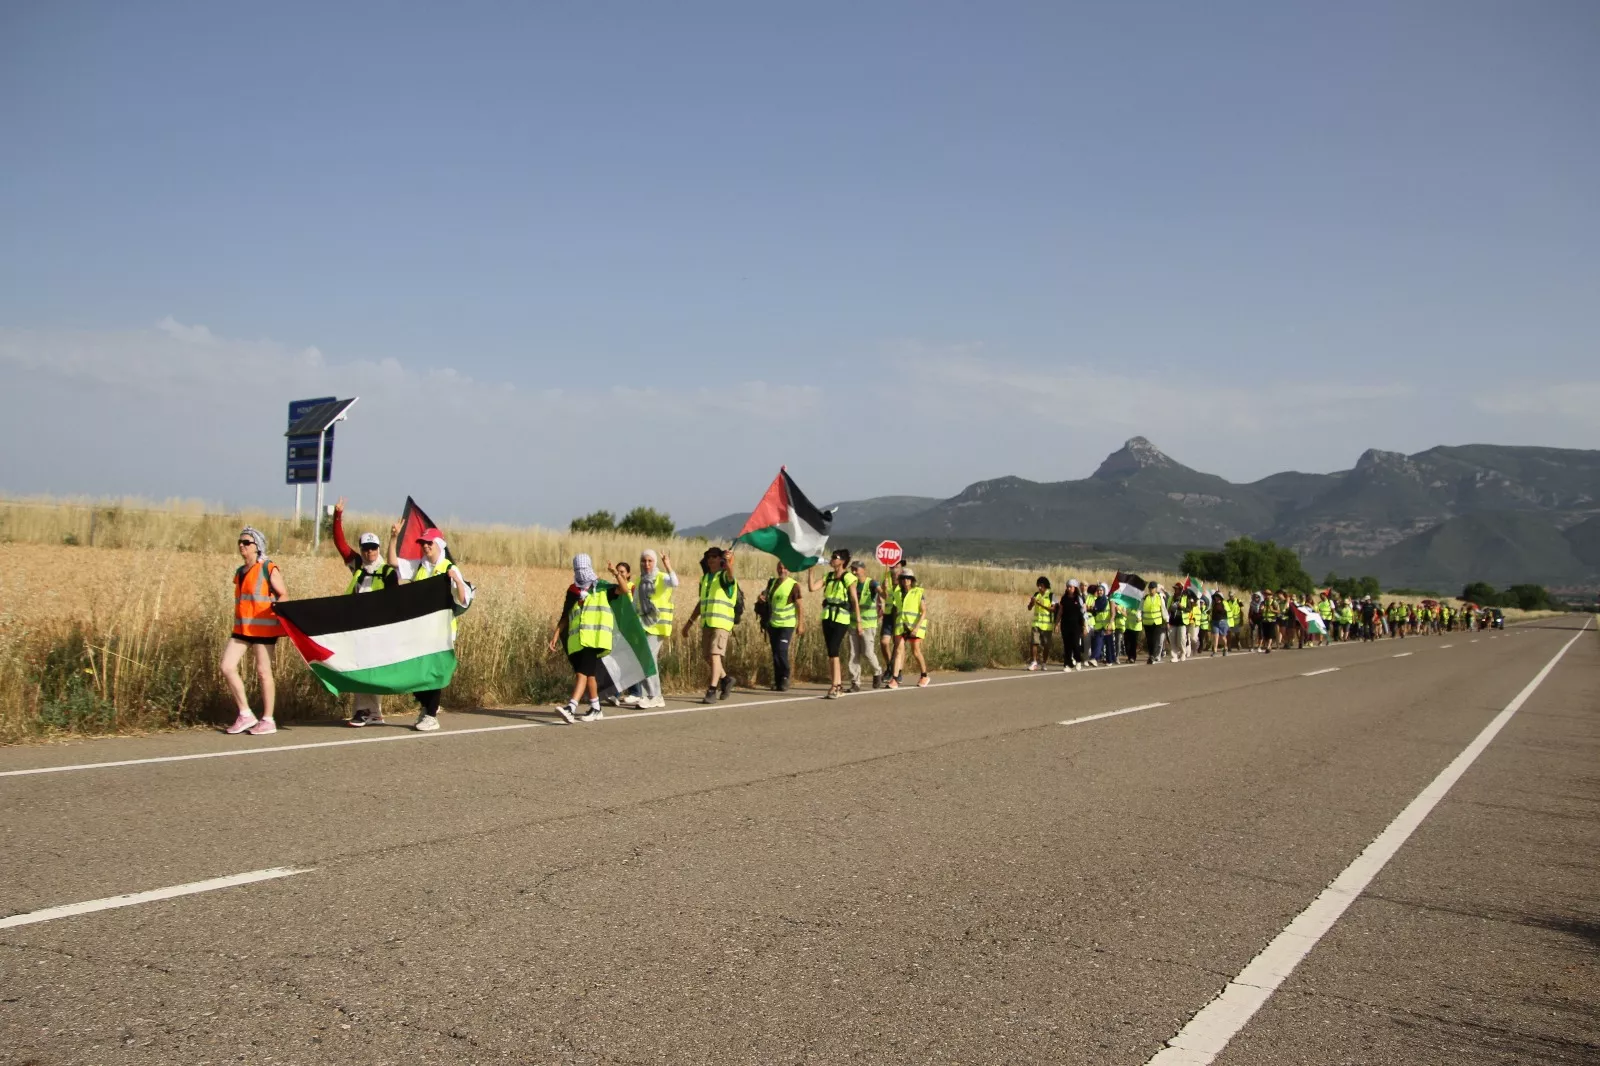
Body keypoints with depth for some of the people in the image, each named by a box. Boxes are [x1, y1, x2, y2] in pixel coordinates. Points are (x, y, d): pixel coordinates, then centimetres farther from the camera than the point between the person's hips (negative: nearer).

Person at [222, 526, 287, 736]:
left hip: (263, 628, -7)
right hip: (242, 628, 7)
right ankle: (245, 714, 6)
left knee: (263, 671, -3)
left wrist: (276, 607, -28)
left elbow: (283, 595, -7)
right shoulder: (240, 572, 16)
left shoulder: (269, 569, -3)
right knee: (227, 667, -4)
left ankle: (268, 720, 7)